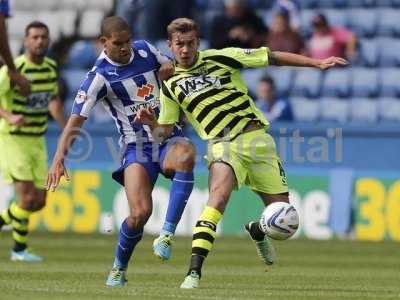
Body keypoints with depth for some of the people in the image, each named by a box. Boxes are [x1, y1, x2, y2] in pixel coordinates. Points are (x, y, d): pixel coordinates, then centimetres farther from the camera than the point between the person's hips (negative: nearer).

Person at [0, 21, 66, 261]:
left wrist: (66, 128, 10)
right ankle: (20, 248, 7)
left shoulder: (52, 67, 5)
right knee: (28, 199, -14)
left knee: (39, 202, 5)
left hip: (37, 142, 7)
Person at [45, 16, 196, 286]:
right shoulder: (100, 76, -9)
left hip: (169, 137, 3)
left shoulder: (145, 50, 4)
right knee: (140, 213, -19)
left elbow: (172, 67, 26)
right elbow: (76, 119, -13)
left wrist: (169, 70, 1)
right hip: (137, 147, -3)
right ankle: (119, 269, 10)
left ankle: (167, 234, -31)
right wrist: (59, 158, -24)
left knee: (185, 155, -36)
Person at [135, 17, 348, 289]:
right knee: (219, 195, -32)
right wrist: (152, 122, -8)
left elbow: (274, 57, 4)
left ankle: (257, 231, 37)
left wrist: (317, 63, -1)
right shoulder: (170, 85, 8)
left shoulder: (220, 58, 2)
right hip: (222, 145, -1)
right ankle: (194, 271, -38)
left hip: (256, 137, 1)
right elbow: (166, 130, 15)